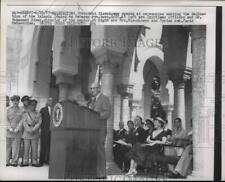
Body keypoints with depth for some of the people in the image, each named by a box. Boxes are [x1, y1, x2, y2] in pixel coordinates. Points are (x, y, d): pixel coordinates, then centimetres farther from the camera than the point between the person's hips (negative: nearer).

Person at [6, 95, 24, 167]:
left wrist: (17, 129, -9)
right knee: (8, 146, 2)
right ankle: (8, 161, 9)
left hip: (17, 131, -2)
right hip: (9, 131, 2)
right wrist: (10, 128, -6)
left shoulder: (21, 111, 6)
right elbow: (7, 120, 7)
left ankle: (14, 161, 2)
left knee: (16, 147, -3)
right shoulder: (8, 110, 11)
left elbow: (21, 121, 1)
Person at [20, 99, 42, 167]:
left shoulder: (38, 114, 8)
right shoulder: (25, 114, 7)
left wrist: (33, 130, -14)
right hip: (27, 134, 0)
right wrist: (29, 130, -14)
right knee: (26, 149, 0)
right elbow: (24, 123, -2)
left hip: (35, 134, 0)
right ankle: (25, 162, 6)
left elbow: (39, 123, -2)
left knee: (35, 149, 1)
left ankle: (34, 162, 8)